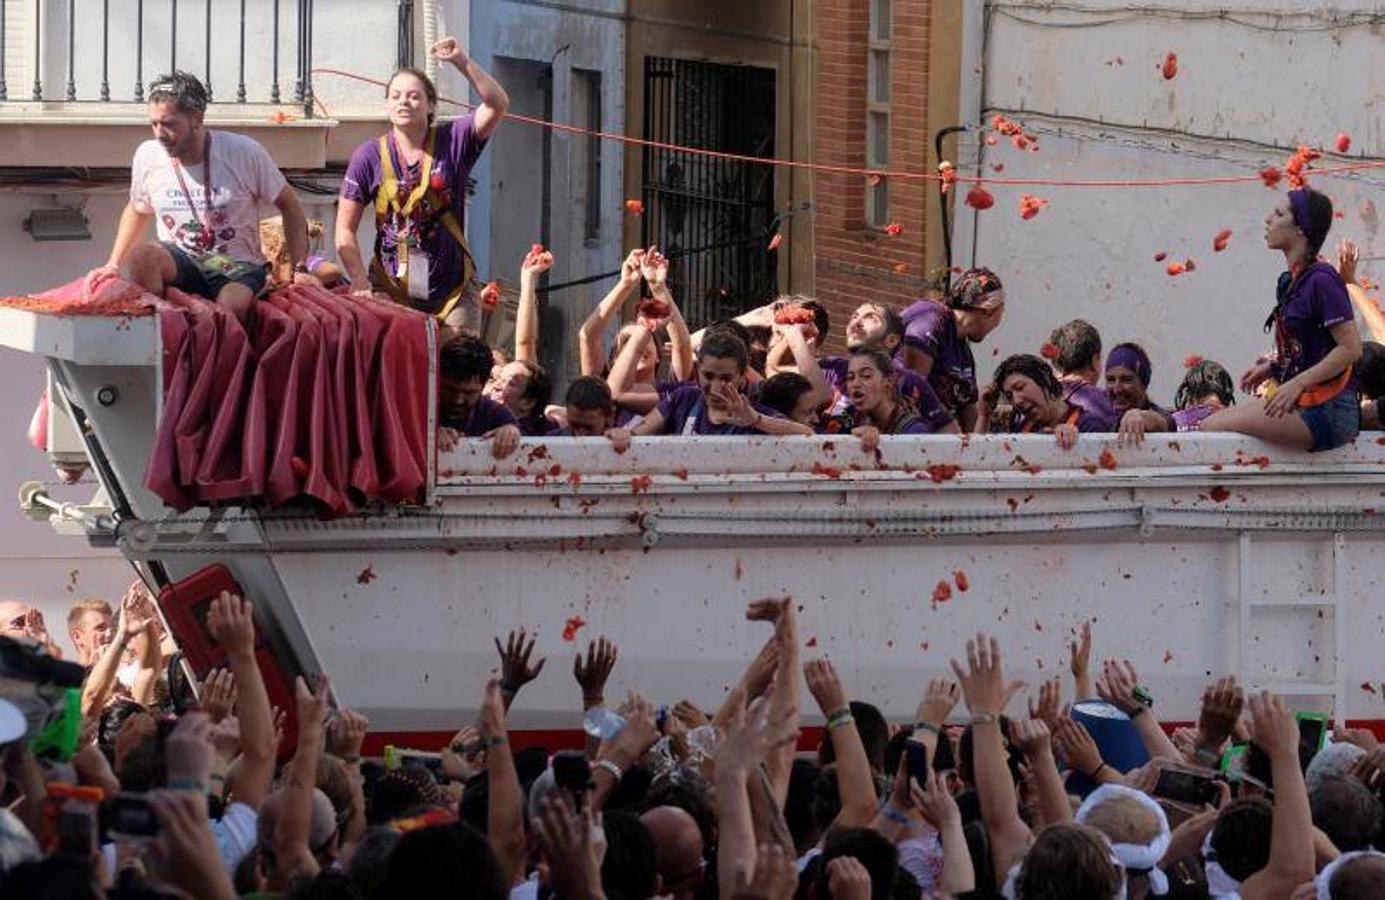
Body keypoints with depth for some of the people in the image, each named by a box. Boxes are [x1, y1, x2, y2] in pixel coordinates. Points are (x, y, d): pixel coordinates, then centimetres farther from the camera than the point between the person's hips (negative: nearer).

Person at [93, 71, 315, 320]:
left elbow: (289, 206, 3)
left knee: (231, 307, -39)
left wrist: (300, 269, -4)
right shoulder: (148, 157, 1)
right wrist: (113, 266, 14)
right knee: (141, 256, -32)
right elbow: (137, 211, 22)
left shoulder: (245, 153, -8)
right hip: (179, 262, 3)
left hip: (238, 265, -3)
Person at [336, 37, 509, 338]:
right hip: (391, 289, -1)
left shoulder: (452, 142, 2)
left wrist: (463, 62, -26)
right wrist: (362, 289, -10)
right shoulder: (370, 156, 1)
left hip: (452, 291, 1)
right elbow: (345, 231, 1)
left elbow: (498, 104, -13)